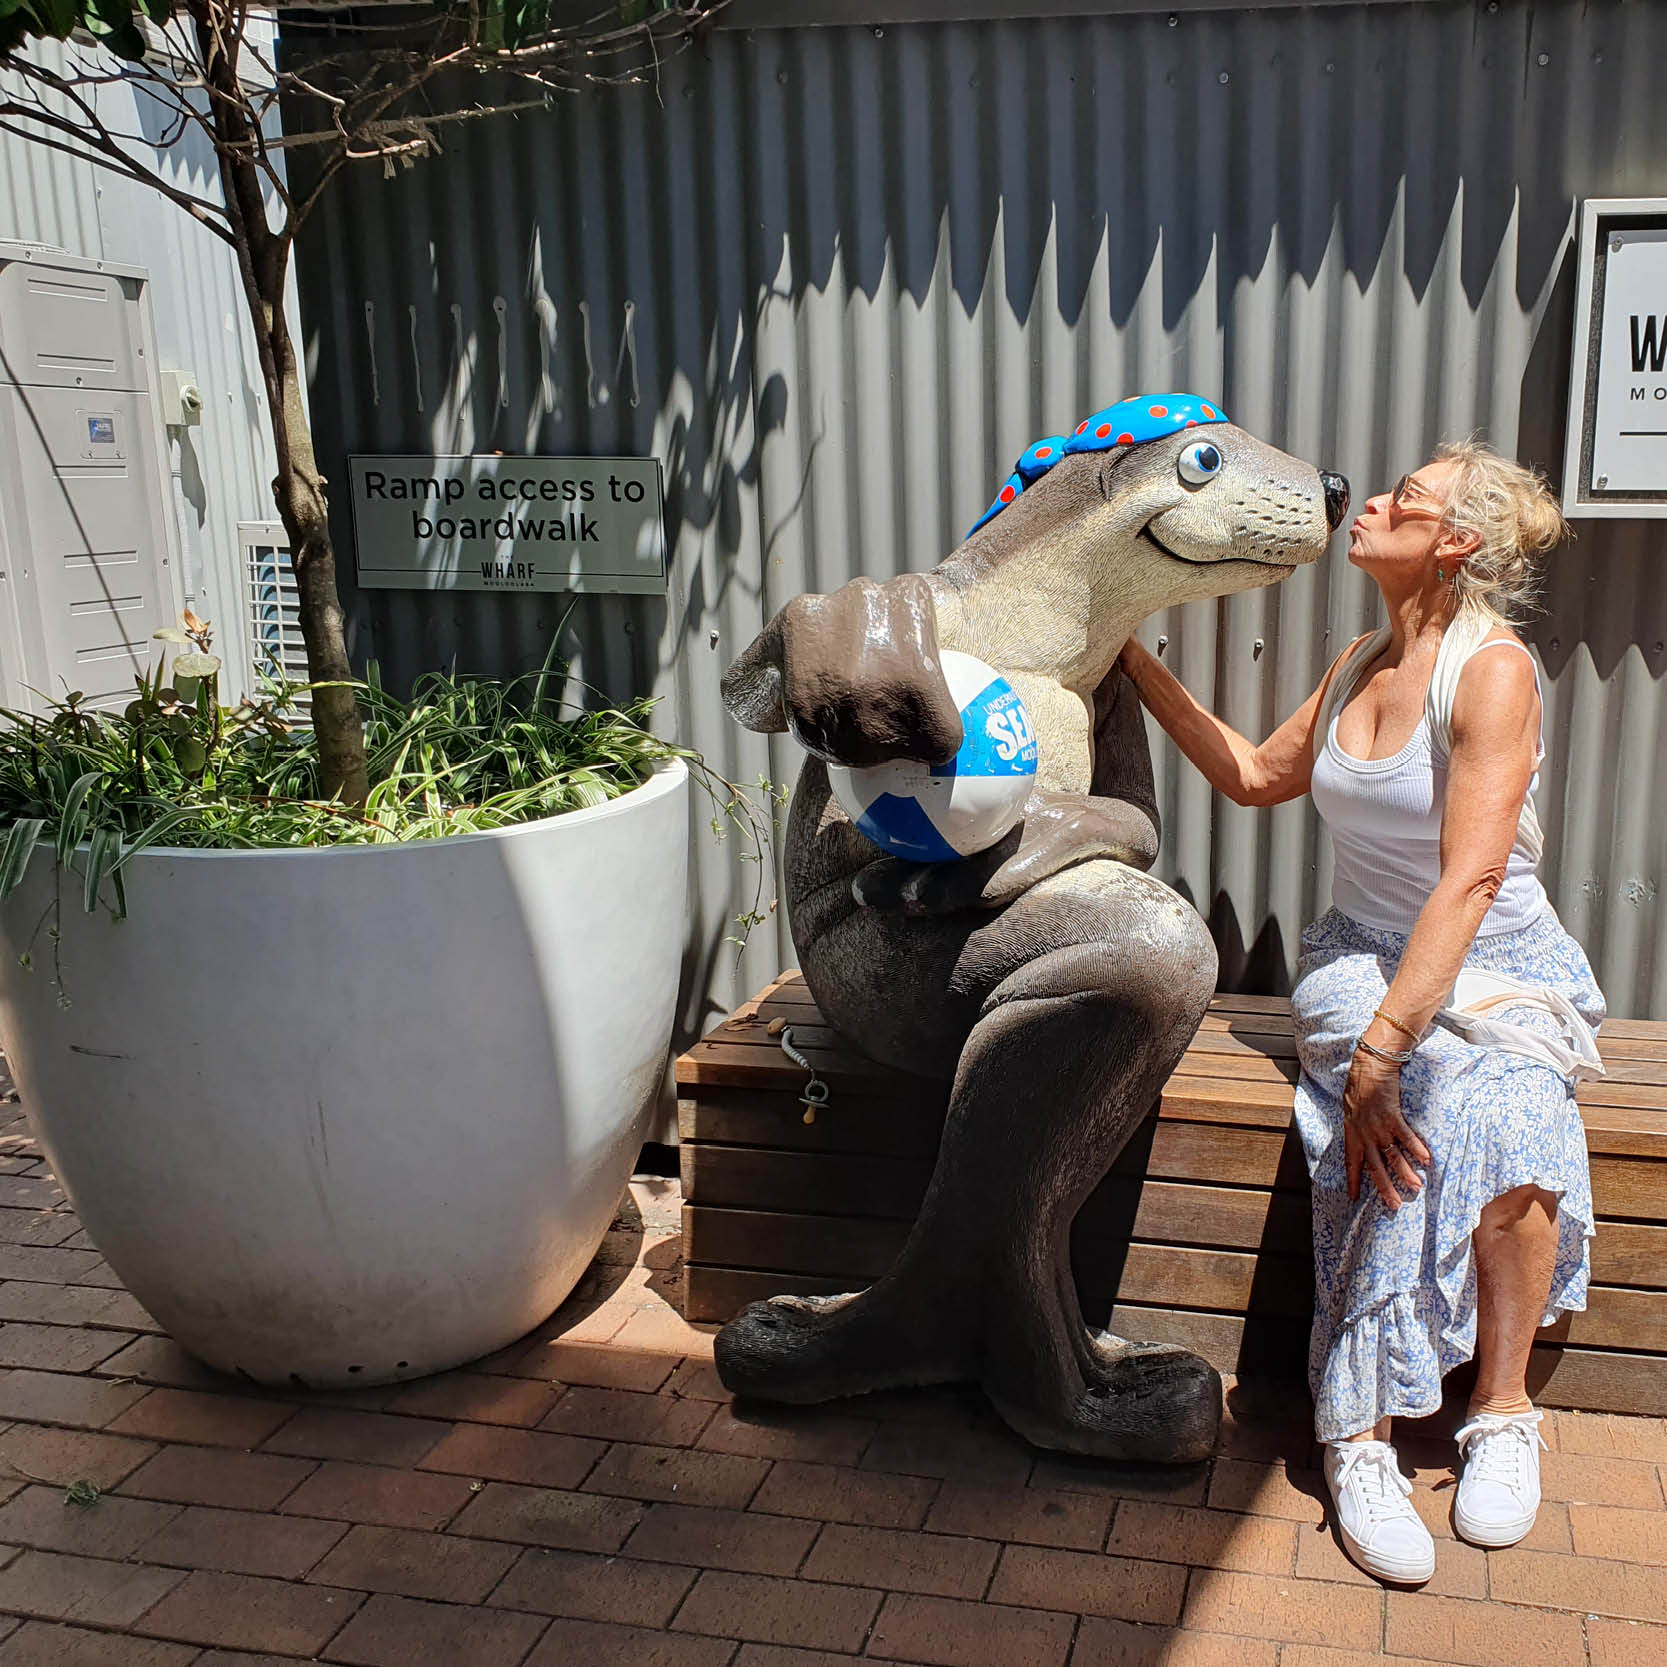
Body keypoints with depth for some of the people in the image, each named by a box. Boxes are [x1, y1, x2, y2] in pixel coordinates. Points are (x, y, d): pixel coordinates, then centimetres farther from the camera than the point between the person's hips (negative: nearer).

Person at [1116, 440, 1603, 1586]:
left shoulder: (1493, 668, -15)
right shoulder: (1360, 668, 7)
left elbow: (1469, 879, -25)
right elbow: (1255, 775, 21)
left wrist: (1382, 1047, -33)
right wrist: (1136, 663, 17)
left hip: (1502, 973, -4)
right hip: (1367, 961, 4)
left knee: (1506, 1112, -34)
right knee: (1432, 1107, -28)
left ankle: (1503, 1409, -14)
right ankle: (1360, 1427, -26)